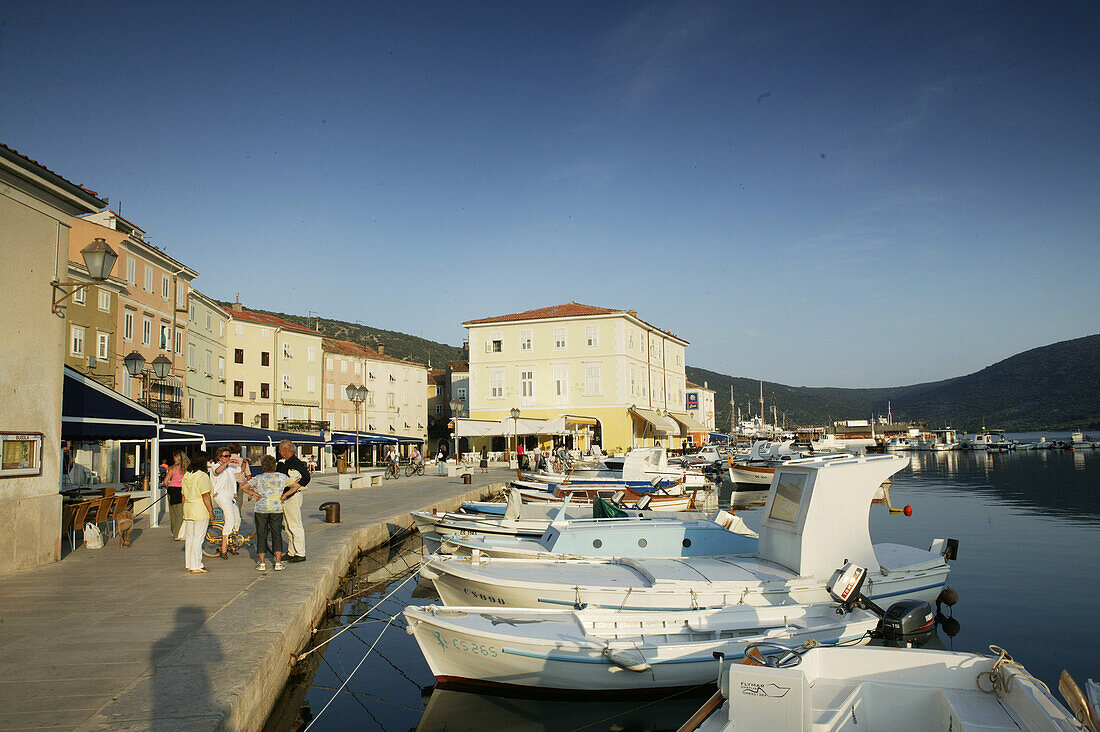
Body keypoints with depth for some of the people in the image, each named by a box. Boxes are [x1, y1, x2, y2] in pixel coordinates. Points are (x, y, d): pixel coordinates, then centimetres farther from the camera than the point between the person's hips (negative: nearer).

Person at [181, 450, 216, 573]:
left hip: (188, 509, 8)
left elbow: (183, 495, 15)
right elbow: (205, 496, -17)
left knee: (189, 537, 12)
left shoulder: (186, 476, 10)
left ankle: (189, 564, 18)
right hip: (200, 510, -8)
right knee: (198, 537, -4)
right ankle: (196, 565, -2)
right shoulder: (202, 476, -14)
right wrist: (211, 511, -12)